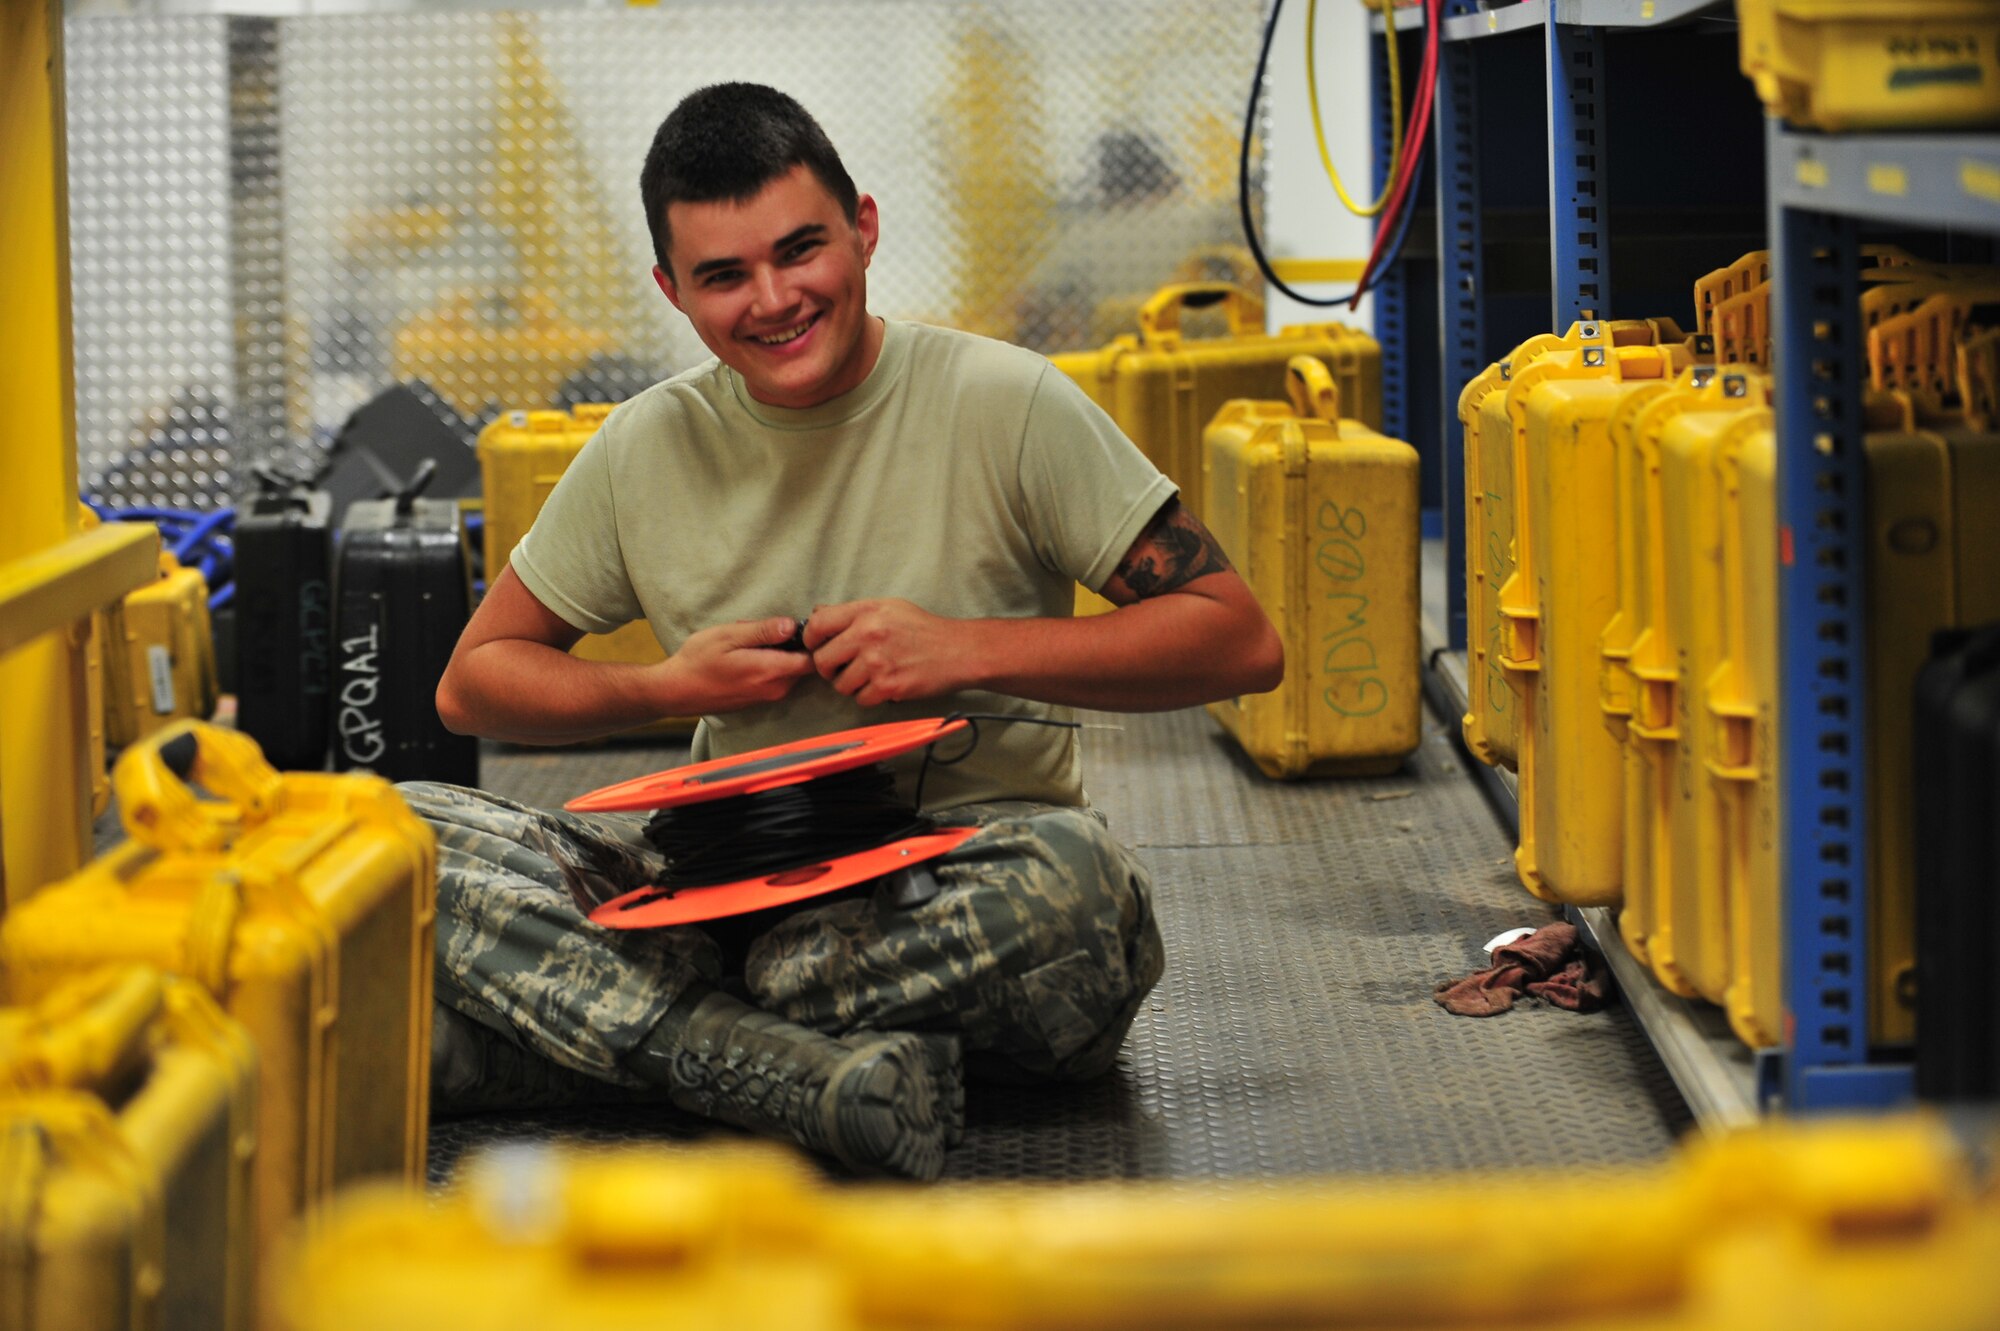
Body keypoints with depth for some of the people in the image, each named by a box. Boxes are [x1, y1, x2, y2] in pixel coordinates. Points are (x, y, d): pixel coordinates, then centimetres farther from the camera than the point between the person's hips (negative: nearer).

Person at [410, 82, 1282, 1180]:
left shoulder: (1003, 406, -4)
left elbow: (1241, 643, -6)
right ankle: (830, 1079, -34)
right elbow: (472, 685, 14)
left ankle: (606, 1024, -23)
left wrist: (966, 650, -15)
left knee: (1071, 879, -39)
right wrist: (664, 687, -5)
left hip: (965, 871, -3)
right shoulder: (645, 451, 5)